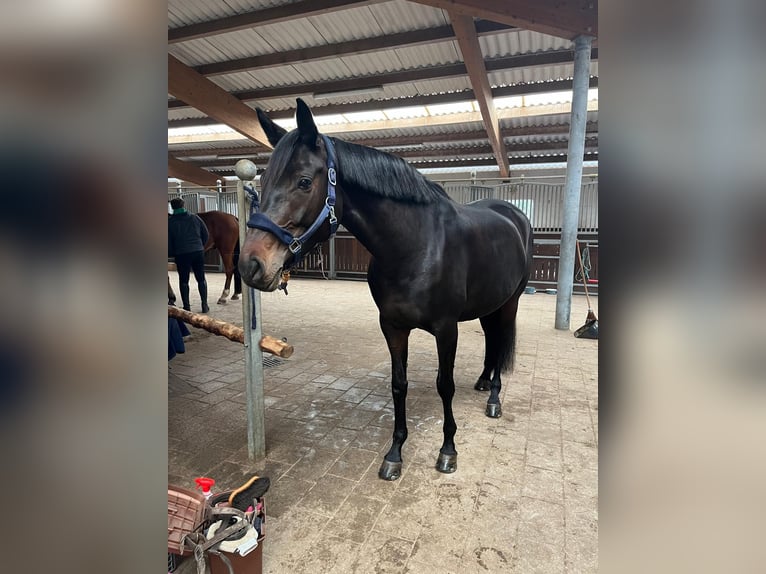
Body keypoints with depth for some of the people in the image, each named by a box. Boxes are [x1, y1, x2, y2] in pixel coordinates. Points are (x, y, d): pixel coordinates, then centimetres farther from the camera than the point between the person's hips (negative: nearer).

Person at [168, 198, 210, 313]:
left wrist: (171, 254, 12)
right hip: (198, 252, 2)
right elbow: (205, 234, 7)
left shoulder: (170, 221, -3)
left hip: (181, 254, -2)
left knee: (184, 281, 8)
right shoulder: (195, 218, 4)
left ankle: (187, 306, 9)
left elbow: (169, 241, -3)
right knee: (201, 279, 11)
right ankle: (204, 304, 10)